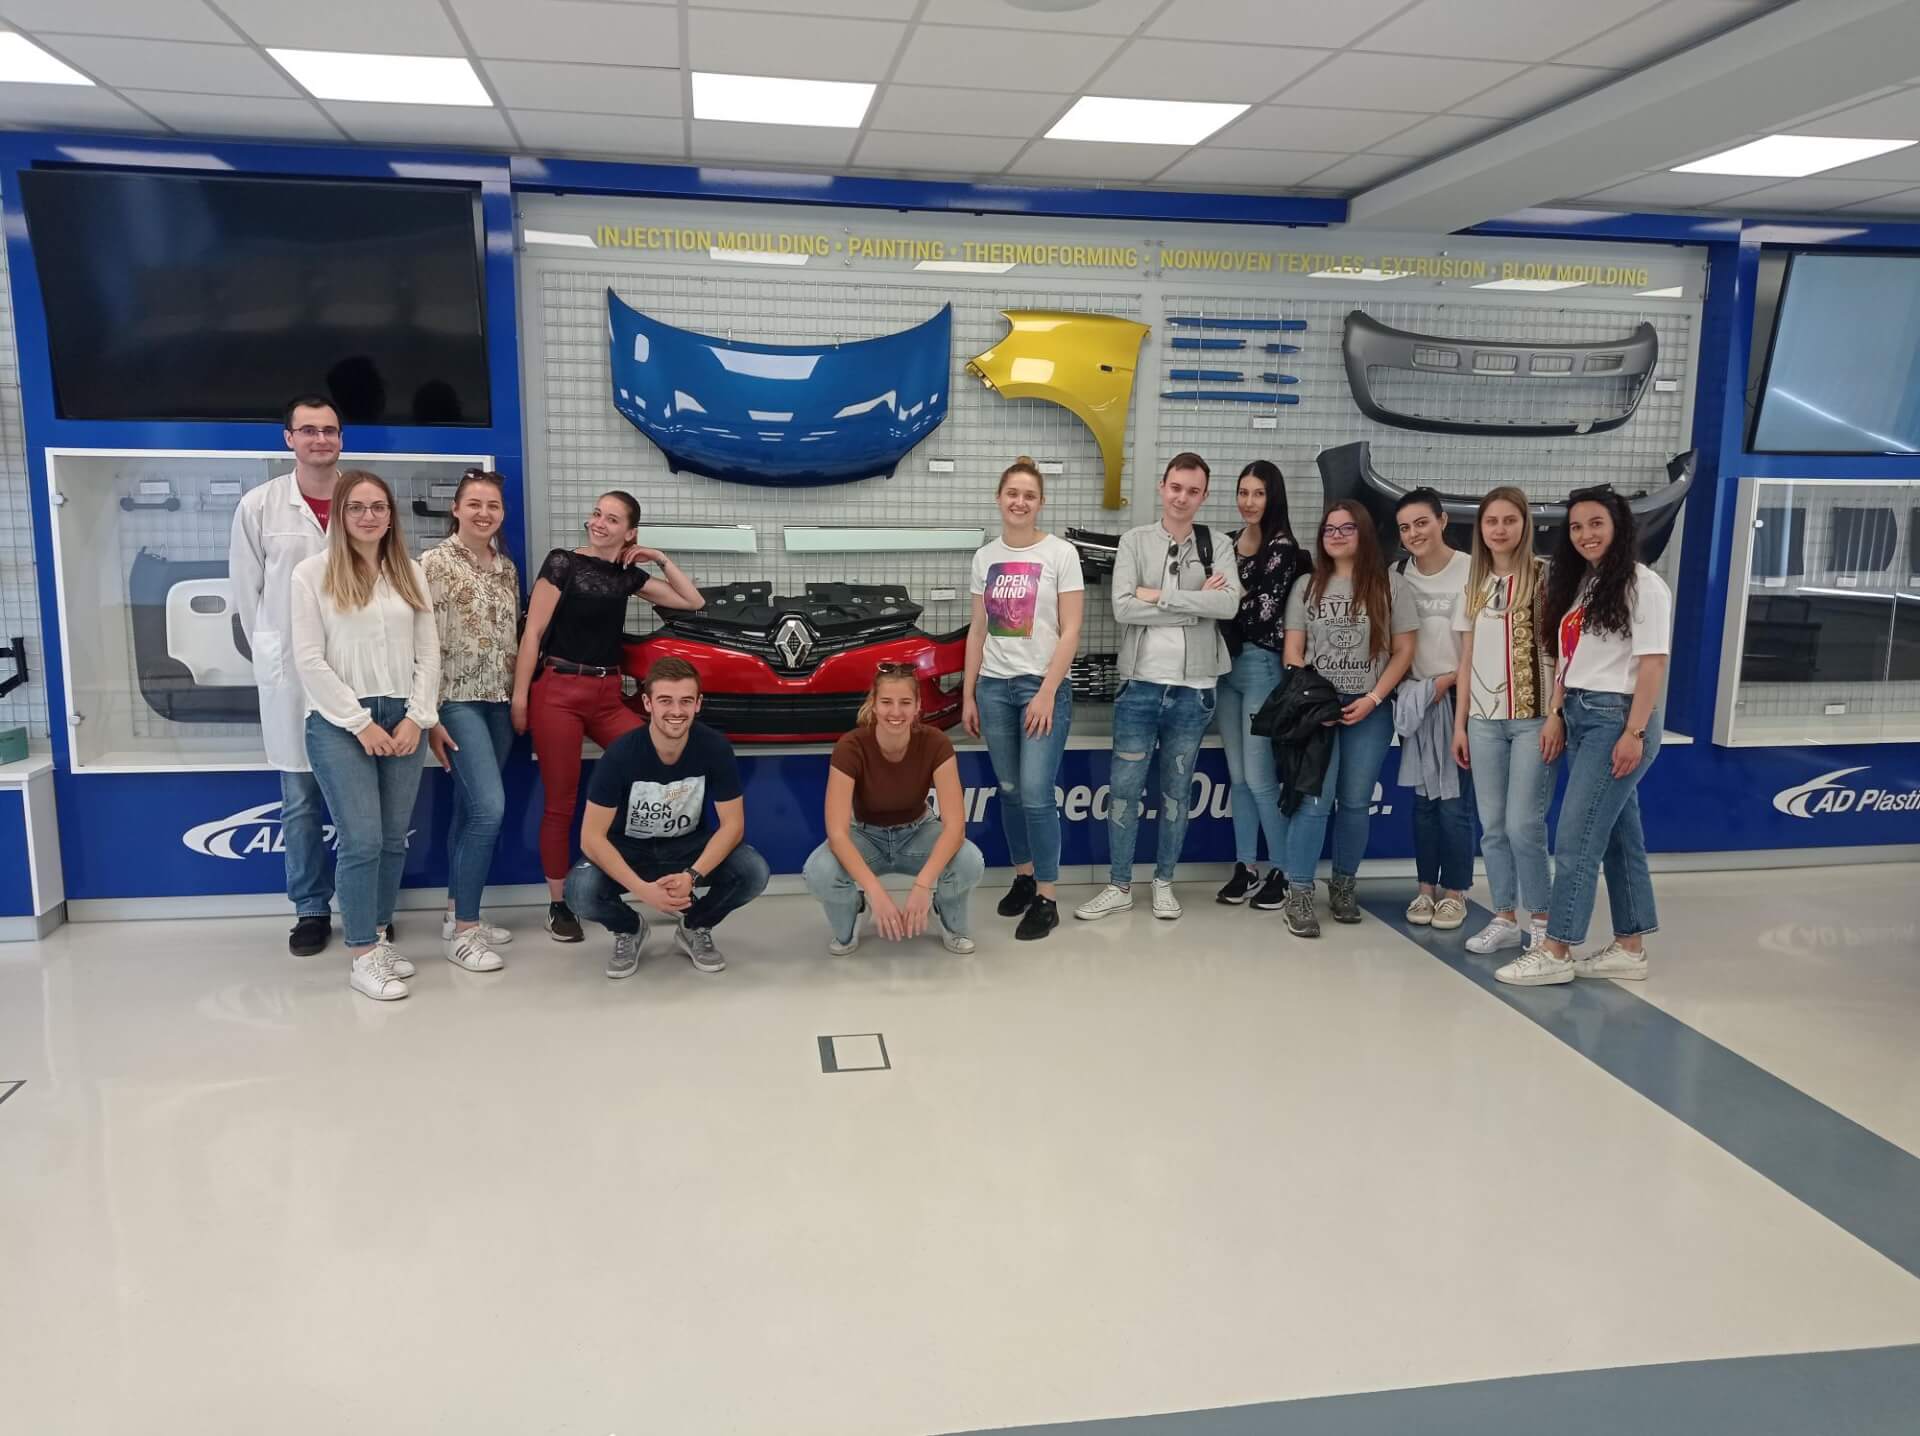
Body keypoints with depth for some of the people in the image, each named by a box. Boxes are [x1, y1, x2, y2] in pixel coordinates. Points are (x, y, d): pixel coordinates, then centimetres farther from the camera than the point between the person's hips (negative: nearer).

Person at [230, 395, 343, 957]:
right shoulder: (259, 505, 0)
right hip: (291, 674, 0)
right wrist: (273, 656, 5)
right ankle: (311, 909, 19)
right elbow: (246, 591, 6)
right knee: (301, 801, 6)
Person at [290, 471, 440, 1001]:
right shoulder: (313, 572, -1)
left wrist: (416, 717, -3)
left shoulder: (410, 573, 11)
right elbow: (309, 660, -6)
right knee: (362, 841, -8)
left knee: (394, 840, 7)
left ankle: (379, 937, 21)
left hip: (402, 720, 4)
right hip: (339, 723, -4)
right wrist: (361, 723, -10)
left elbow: (429, 652, 8)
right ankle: (363, 956, 2)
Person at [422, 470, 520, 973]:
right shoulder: (434, 562, -6)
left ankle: (457, 913, 22)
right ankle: (463, 929, -7)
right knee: (490, 806, -16)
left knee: (469, 811, 12)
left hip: (499, 702, 6)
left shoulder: (506, 568, 12)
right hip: (458, 700, -6)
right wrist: (429, 716, -14)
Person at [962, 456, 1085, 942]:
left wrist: (1046, 693, -14)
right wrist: (968, 695, 9)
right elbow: (978, 632, 13)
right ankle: (1022, 878, 23)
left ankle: (1046, 900, 0)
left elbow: (1070, 631, -7)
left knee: (1036, 795, -9)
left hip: (1043, 686, -4)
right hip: (994, 686, 4)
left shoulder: (1061, 553, -3)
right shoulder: (985, 558, 10)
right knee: (1009, 791, 8)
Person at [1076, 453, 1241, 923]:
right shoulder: (1135, 541, 1)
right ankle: (1119, 886, 16)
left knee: (1176, 791, 11)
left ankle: (1164, 882, 24)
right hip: (1140, 684, -1)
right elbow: (1123, 607, -13)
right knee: (1124, 788, 3)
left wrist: (1161, 596, -16)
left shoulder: (1216, 546, 3)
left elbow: (1229, 604, -14)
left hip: (1193, 689, 1)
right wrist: (1196, 603, -12)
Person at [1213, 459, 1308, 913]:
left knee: (1259, 776, -5)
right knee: (1237, 775, 9)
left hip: (1262, 666, -7)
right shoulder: (1229, 543, 12)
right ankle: (1246, 867, 18)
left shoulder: (1283, 549, -9)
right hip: (1227, 663, 7)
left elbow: (1263, 615, -16)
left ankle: (1284, 871, 8)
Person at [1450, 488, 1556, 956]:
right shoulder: (1474, 583, 10)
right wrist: (1459, 725, 10)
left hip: (1533, 718, -5)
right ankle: (1505, 919, 18)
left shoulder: (1545, 576, -5)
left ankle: (1542, 920, 11)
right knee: (1493, 826, 7)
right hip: (1484, 720, 5)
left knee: (1523, 824, -6)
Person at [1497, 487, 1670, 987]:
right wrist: (1556, 715, 7)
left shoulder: (1643, 585, -10)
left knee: (1576, 839, -7)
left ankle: (1555, 953, 0)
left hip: (1616, 718, -8)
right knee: (1618, 836, 12)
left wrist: (1635, 732, -17)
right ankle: (1630, 948, 19)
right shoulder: (1578, 583, 14)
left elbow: (1652, 664, -14)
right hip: (1578, 717, 8)